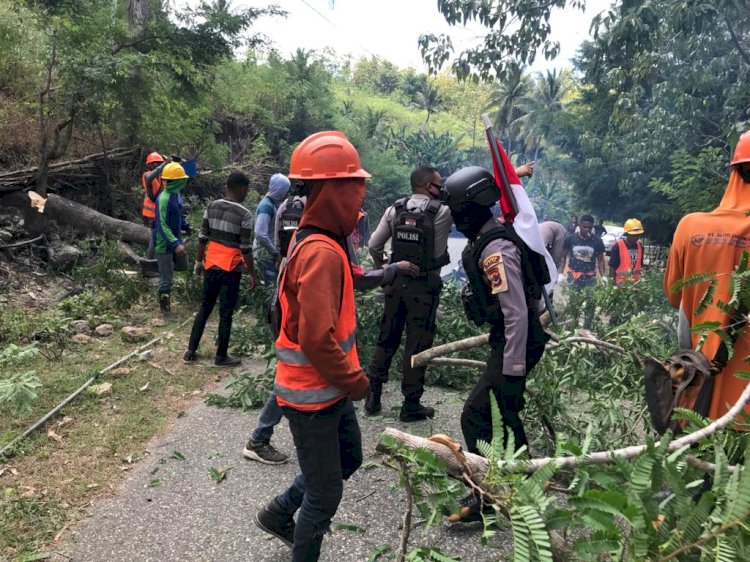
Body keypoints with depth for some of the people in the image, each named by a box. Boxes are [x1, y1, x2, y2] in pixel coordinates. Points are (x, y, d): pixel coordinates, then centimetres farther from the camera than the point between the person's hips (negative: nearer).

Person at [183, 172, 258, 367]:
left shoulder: (212, 207, 3)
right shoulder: (244, 214, -13)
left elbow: (202, 237, 6)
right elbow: (246, 248, -13)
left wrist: (199, 261, 17)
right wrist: (252, 274, -4)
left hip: (211, 265, 6)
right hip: (231, 269, -5)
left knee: (205, 307, 17)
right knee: (226, 312, 4)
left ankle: (191, 351, 22)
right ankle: (221, 356, 13)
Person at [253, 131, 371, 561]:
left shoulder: (320, 241, 4)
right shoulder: (322, 253, -27)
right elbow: (316, 339, -31)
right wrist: (355, 380, -16)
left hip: (329, 387, 9)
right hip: (314, 394, -9)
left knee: (349, 459, 27)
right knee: (326, 493, 9)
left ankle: (280, 513, 44)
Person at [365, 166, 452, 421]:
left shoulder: (395, 209, 1)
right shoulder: (441, 212, -10)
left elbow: (374, 245, 3)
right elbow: (439, 252, -10)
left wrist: (383, 271, 13)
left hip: (397, 282, 4)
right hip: (425, 285, -4)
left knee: (386, 340, 14)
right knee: (417, 345, 4)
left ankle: (372, 395, 20)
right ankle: (411, 404, 12)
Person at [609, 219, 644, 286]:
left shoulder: (640, 246, 6)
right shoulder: (618, 246, -11)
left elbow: (640, 265, 15)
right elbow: (612, 267, -8)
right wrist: (613, 284, -10)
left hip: (636, 283, 5)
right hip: (621, 283, -5)